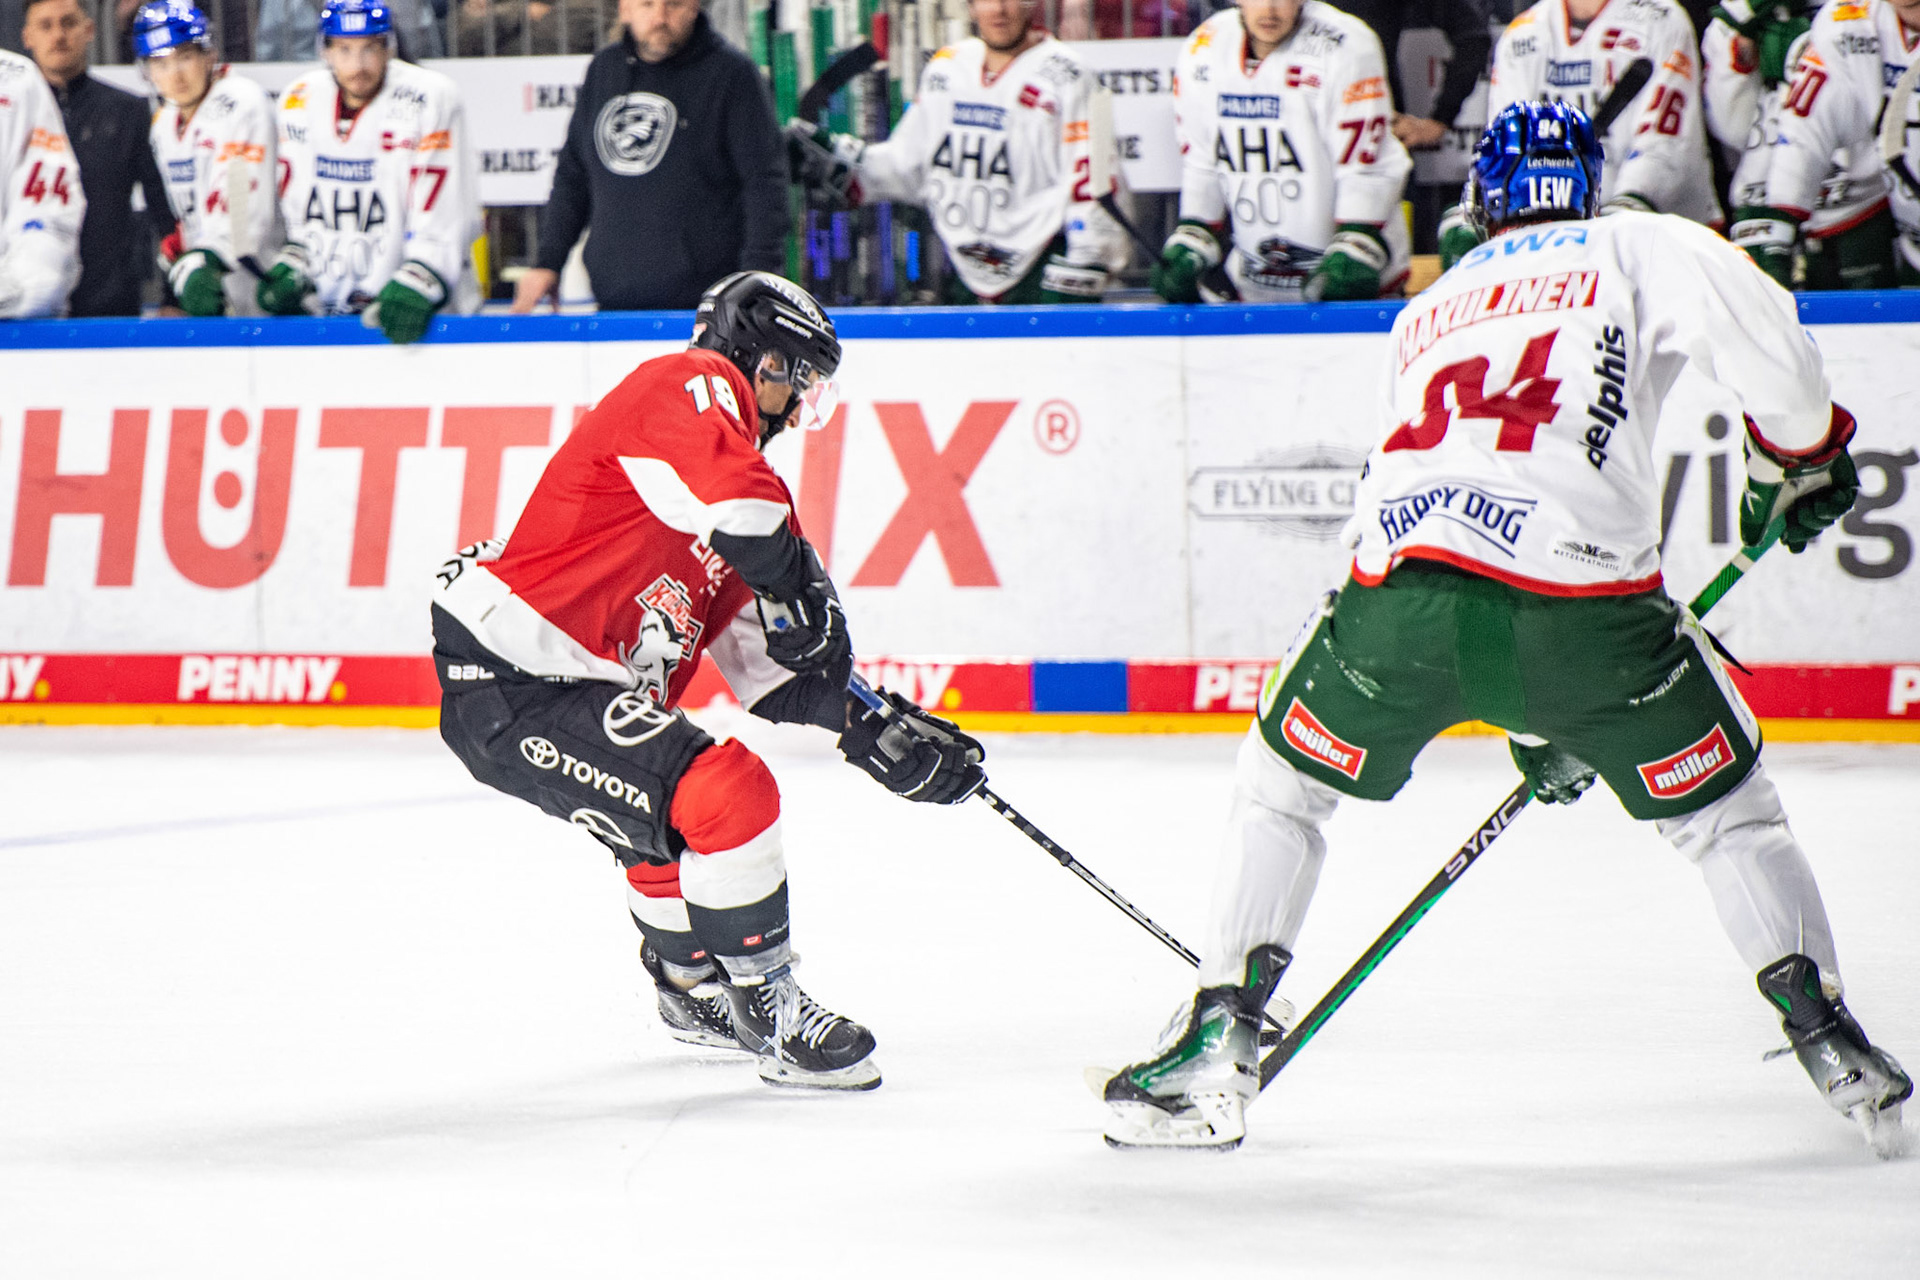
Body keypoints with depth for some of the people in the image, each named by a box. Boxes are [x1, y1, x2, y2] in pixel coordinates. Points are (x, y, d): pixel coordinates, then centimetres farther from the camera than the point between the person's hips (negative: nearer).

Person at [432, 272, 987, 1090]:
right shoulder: (686, 387, -6)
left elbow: (768, 667, 18)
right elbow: (737, 501, -30)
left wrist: (875, 728, 6)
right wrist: (800, 593, -17)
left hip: (569, 686, 11)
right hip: (508, 689, -11)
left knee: (674, 821, 31)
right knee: (729, 795, -17)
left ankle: (693, 990, 55)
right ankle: (769, 1013, -3)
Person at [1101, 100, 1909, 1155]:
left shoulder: (1428, 312, 33)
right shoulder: (1638, 249, 18)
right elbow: (1758, 334, -4)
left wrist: (1533, 720, 42)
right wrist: (1799, 458, 17)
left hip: (1400, 592, 3)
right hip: (1579, 605, -3)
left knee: (1281, 786, 26)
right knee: (1723, 807, 19)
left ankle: (1220, 1041, 16)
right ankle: (1828, 1040, 12)